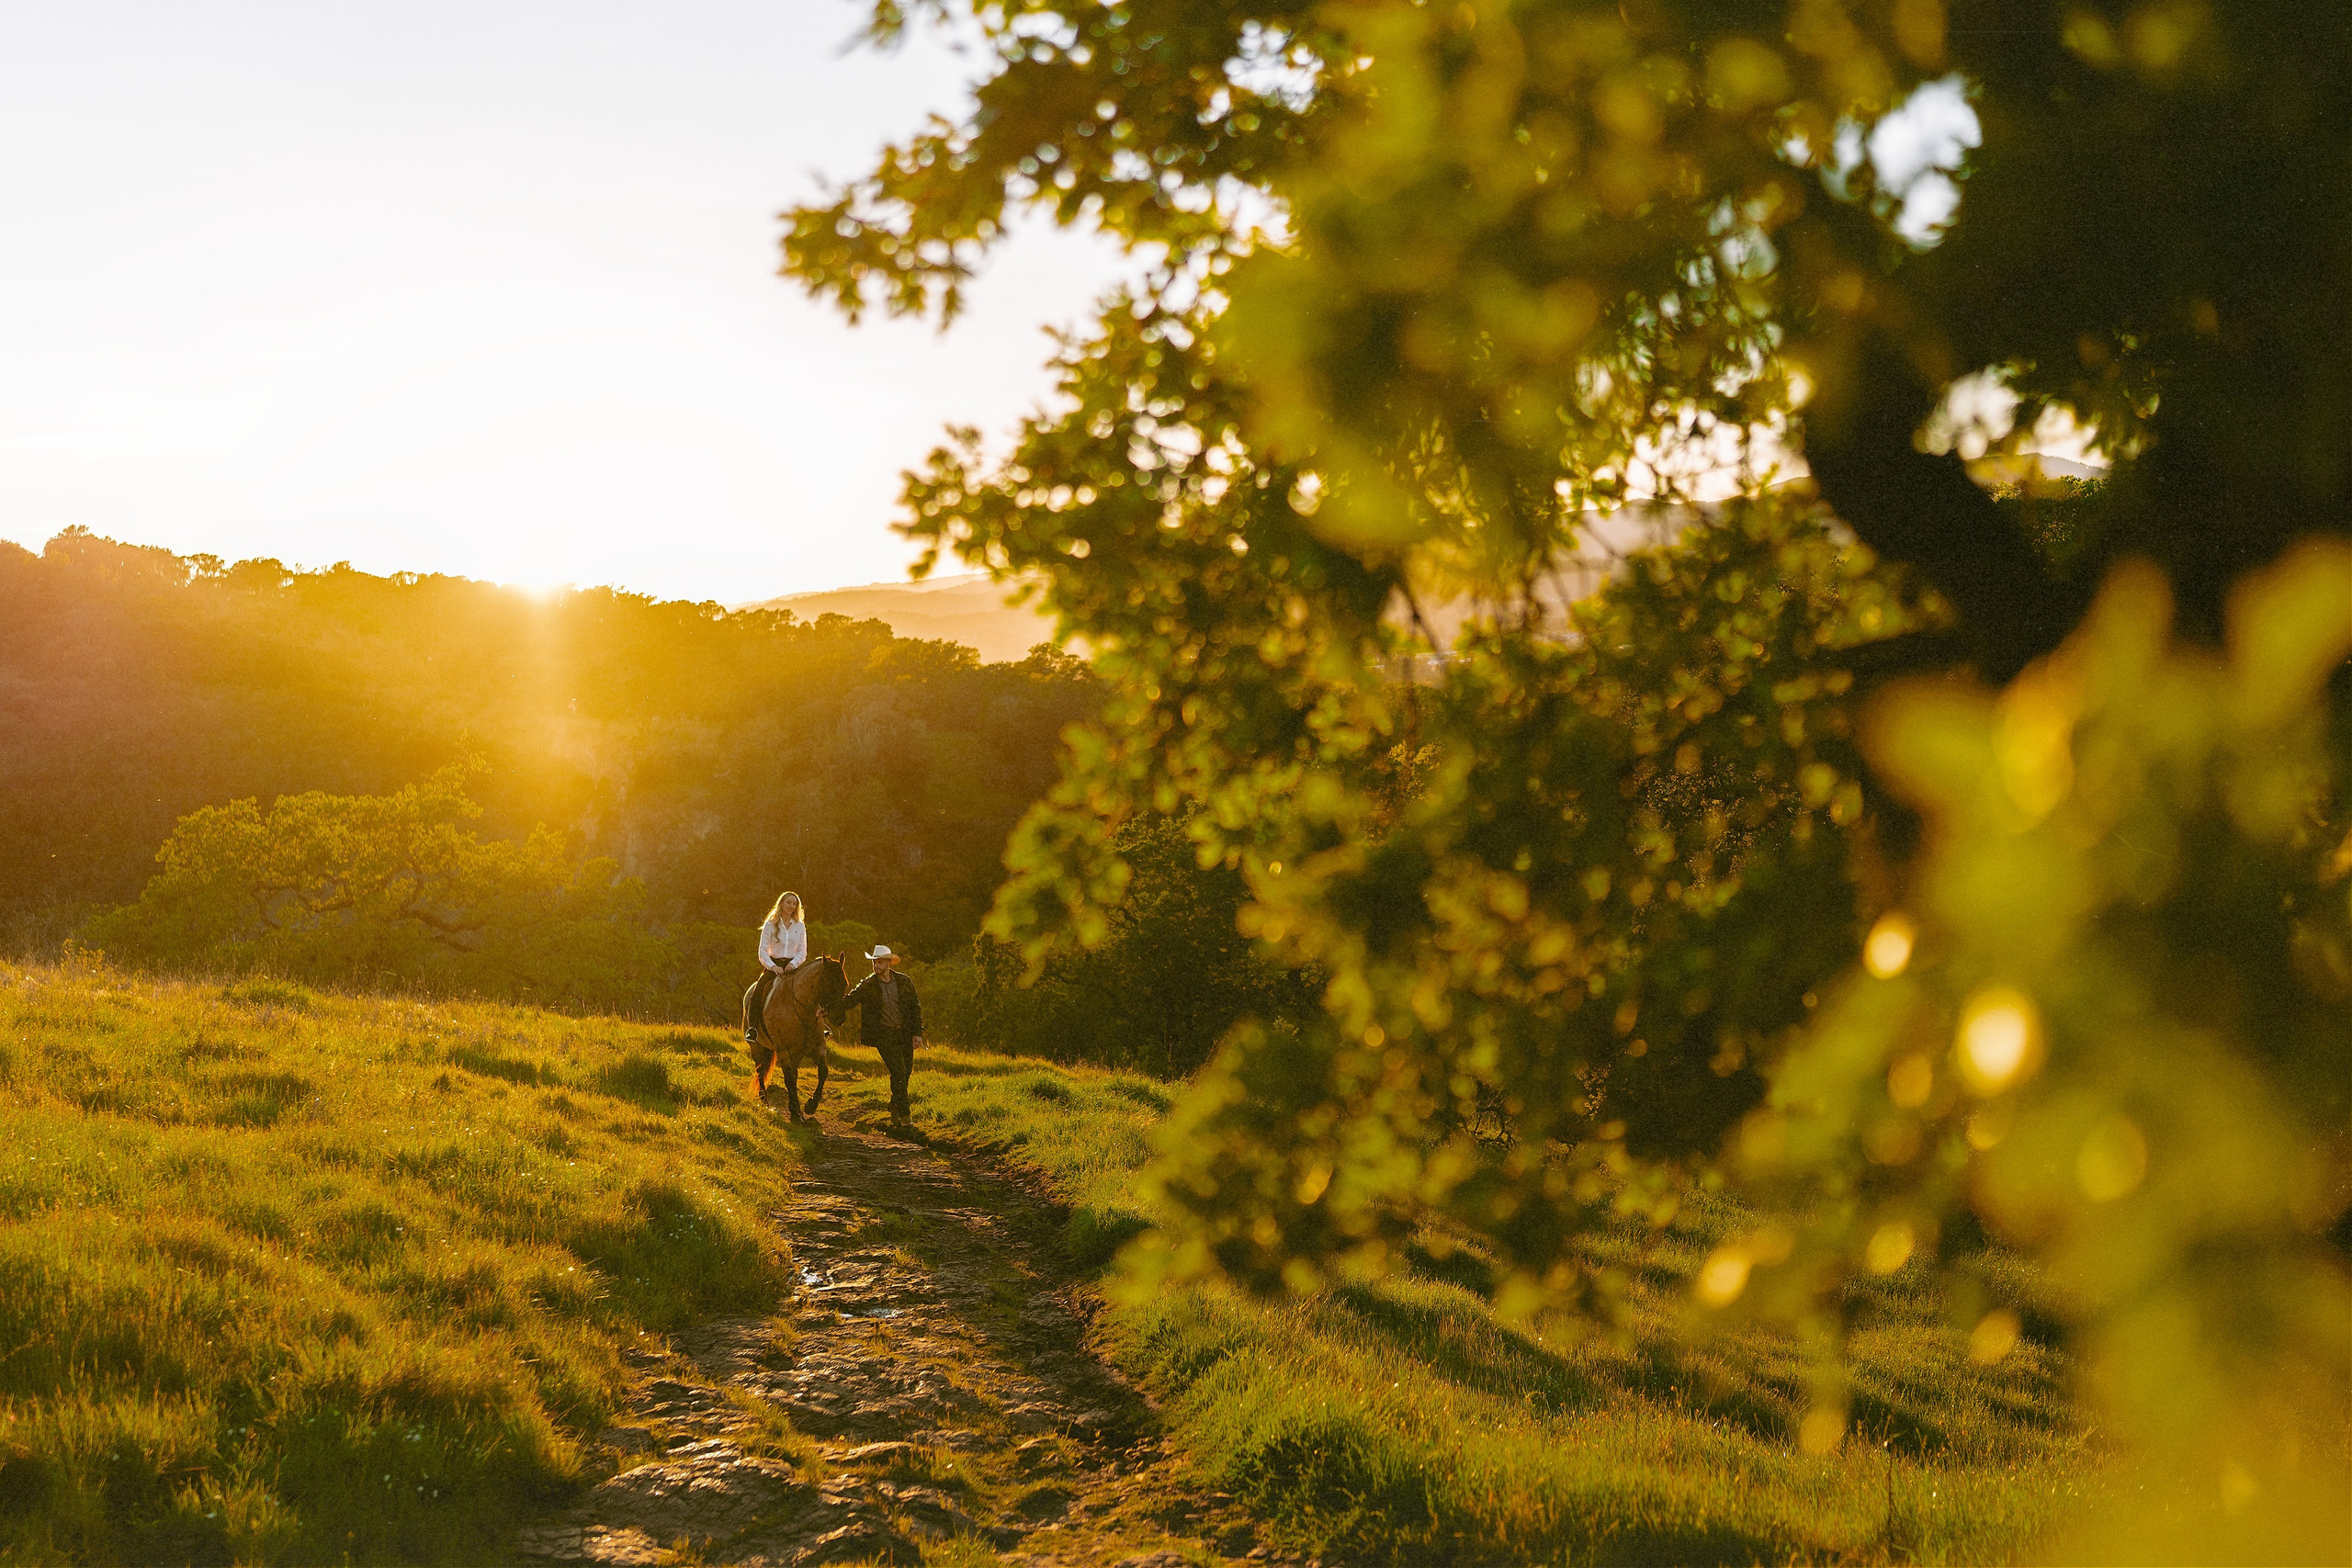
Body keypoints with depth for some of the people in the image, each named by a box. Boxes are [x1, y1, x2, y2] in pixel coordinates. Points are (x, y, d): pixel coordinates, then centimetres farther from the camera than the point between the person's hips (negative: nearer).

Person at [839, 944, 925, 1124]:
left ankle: (894, 1109, 29)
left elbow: (915, 1007, 6)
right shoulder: (867, 985, -5)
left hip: (905, 1033, 3)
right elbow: (849, 1000, -6)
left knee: (906, 1071, 9)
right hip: (884, 1035, -3)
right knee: (898, 1072, -11)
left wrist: (917, 1033, 2)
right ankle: (904, 1114, -3)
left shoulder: (904, 981, 0)